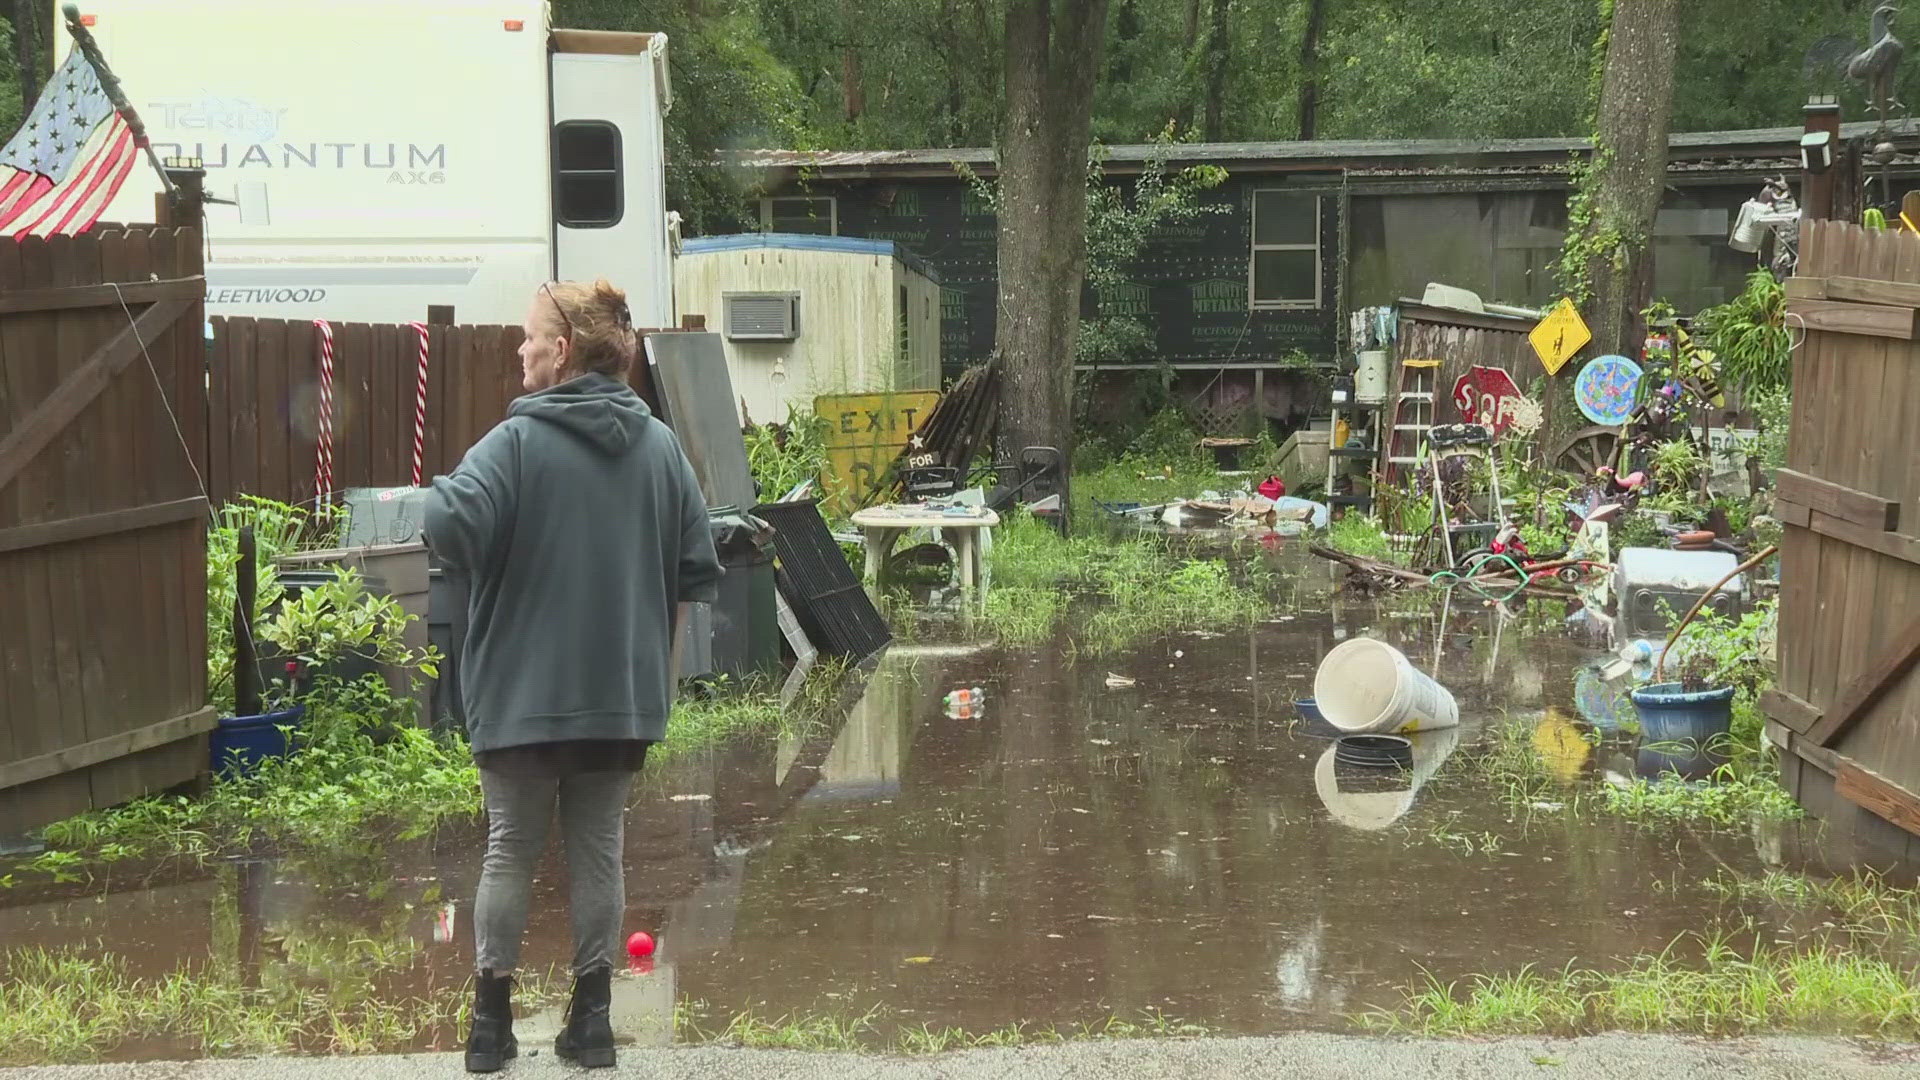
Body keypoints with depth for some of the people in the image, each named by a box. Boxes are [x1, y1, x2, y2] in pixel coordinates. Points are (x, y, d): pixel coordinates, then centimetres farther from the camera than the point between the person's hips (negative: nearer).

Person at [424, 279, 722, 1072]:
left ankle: (492, 1016, 14)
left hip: (523, 694, -3)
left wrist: (441, 495, -5)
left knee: (510, 850, 9)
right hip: (625, 696, 4)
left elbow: (451, 525, -27)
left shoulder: (517, 440, -13)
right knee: (598, 848, 12)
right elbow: (698, 570, 2)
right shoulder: (659, 446, 1)